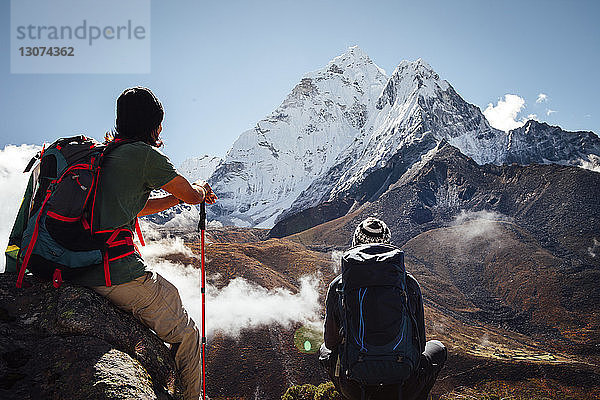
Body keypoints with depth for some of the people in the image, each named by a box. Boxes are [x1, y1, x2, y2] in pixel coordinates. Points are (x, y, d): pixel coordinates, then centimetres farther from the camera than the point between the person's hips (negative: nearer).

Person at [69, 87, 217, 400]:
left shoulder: (102, 154, 17)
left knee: (165, 292, 32)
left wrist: (181, 196, 31)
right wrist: (199, 187, 24)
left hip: (78, 273, 9)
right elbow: (191, 196, 1)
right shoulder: (144, 154, -8)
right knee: (187, 336, 7)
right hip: (119, 274, -9)